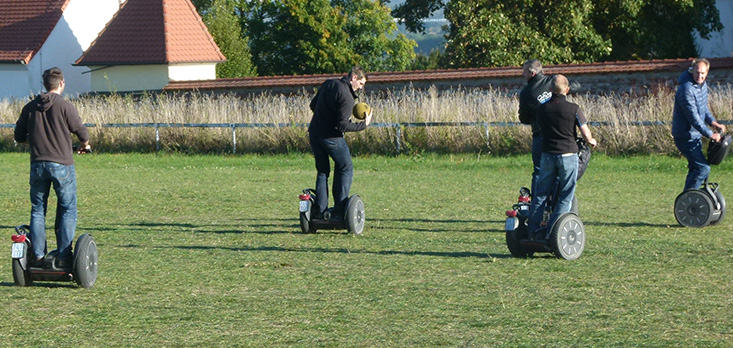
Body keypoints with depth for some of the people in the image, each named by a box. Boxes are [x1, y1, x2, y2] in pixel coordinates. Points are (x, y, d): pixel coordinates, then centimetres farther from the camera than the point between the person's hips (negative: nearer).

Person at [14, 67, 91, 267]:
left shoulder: (30, 108, 5)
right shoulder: (65, 107, -8)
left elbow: (19, 136, 11)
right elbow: (81, 132, -1)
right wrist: (85, 145, 22)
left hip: (37, 165, 4)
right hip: (62, 165, -4)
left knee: (37, 210, 11)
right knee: (67, 210, 5)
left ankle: (38, 256, 7)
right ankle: (64, 256, -1)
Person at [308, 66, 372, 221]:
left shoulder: (328, 84, 7)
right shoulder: (346, 96, -19)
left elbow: (313, 105, 16)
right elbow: (342, 125, -22)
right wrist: (364, 124, -13)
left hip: (314, 134, 7)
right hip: (331, 137, -7)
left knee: (322, 171, 17)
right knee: (346, 169, 8)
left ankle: (320, 211, 10)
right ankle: (338, 212, -1)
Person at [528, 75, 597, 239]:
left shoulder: (542, 109, 1)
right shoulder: (573, 109, -10)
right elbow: (586, 135, -5)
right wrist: (592, 141, 19)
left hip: (547, 154, 4)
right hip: (568, 154, -3)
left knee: (541, 194, 11)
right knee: (565, 196, 3)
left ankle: (533, 231, 8)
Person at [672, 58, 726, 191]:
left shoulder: (702, 85, 7)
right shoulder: (686, 89, -24)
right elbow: (693, 118, -26)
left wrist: (713, 122, 5)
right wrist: (710, 135, -24)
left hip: (695, 136, 10)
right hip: (686, 137, -10)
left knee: (695, 168, 17)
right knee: (703, 168, -13)